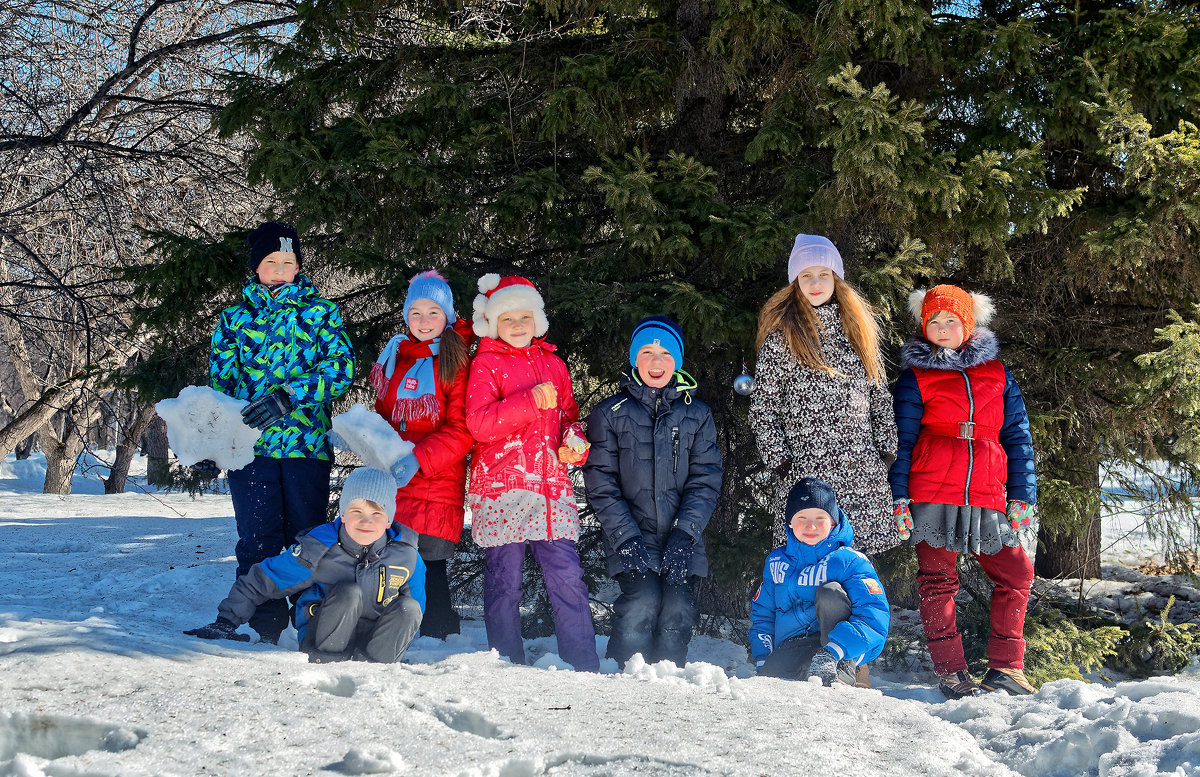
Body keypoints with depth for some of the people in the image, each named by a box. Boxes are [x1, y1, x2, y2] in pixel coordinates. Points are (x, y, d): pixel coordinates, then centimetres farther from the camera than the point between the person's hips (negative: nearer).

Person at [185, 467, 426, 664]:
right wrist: (225, 623, -6)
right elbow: (260, 582, -6)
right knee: (348, 592, -31)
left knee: (408, 608, -26)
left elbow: (416, 606, 8)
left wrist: (397, 637, -5)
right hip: (321, 637, -2)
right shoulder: (318, 550, -16)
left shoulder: (405, 554, -9)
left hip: (372, 637, 2)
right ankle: (326, 661, -19)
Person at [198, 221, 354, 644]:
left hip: (307, 445, -1)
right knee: (258, 541, -2)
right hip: (250, 445, 1)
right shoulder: (235, 317, 15)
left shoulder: (320, 312, 8)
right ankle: (262, 630, 4)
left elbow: (340, 367, -6)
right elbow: (219, 382, 16)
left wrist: (287, 398, -18)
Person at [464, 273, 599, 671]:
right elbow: (479, 423, -10)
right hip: (501, 487, -3)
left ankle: (585, 667, 1)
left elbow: (568, 415, 28)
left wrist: (575, 444, 6)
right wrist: (531, 401, -18)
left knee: (567, 575, -3)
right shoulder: (486, 363, 4)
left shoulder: (552, 363, 19)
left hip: (551, 486, 3)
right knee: (503, 582, 0)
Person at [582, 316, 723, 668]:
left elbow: (705, 480, 4)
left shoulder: (697, 414, 10)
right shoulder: (610, 414, 4)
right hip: (631, 536, -2)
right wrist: (628, 539, -12)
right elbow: (601, 483, -1)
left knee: (677, 610, -13)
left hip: (683, 541, 2)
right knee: (642, 602, -21)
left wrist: (684, 533, -10)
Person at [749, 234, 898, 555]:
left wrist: (887, 449, 10)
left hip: (863, 468, 4)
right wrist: (779, 460, -6)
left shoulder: (857, 329, 15)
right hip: (805, 468, -4)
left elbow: (880, 395, 18)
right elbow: (762, 408, 1)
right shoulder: (781, 337, 2)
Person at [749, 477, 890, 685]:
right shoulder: (776, 561, 12)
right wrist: (762, 660, 3)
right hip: (792, 649, 3)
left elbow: (875, 618, -18)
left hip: (846, 650, -3)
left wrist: (832, 651, -33)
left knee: (830, 591, -27)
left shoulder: (851, 561, -5)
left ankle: (842, 674, -26)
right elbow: (762, 614, 21)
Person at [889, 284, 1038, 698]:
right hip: (933, 495, -2)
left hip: (987, 497, 3)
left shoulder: (997, 374, 13)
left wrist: (1021, 495, 6)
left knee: (1016, 573, 0)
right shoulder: (915, 377, 5)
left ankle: (1005, 666, 9)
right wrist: (899, 499, -5)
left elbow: (1017, 436, 14)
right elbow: (901, 442, 4)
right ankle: (950, 672, 7)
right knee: (938, 580, -1)